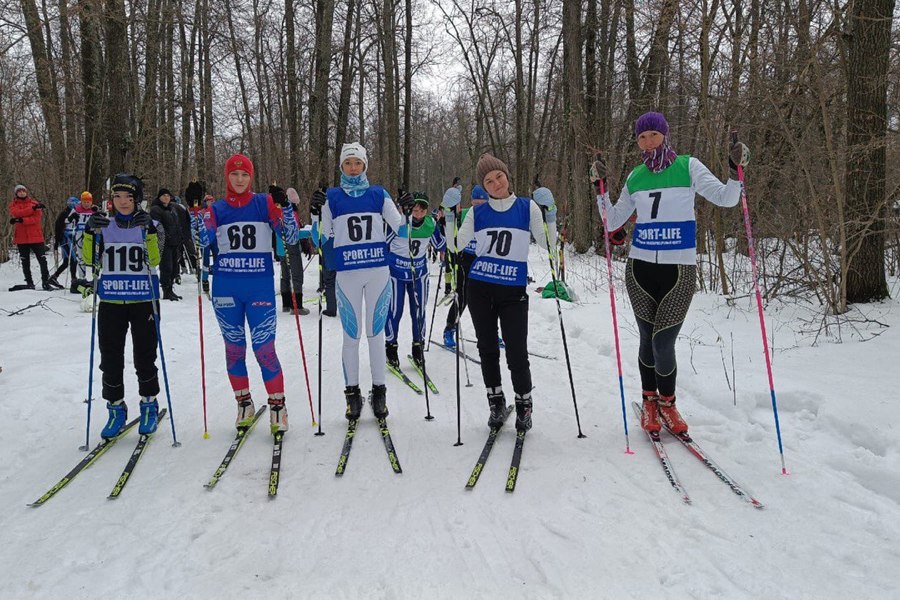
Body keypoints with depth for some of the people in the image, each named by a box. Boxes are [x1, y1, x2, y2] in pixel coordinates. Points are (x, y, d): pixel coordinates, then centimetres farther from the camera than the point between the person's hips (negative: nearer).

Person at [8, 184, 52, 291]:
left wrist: (21, 220, -20)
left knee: (42, 260, -5)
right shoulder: (13, 205, 9)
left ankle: (45, 282, -3)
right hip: (21, 238, 1)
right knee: (25, 262, 7)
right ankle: (29, 283, 12)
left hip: (36, 236, -1)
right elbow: (17, 213, -13)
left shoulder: (34, 203, 6)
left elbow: (37, 218, -8)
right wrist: (33, 208, -20)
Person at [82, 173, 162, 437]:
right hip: (110, 301, 2)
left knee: (144, 357, 3)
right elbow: (90, 260, -3)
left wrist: (149, 232, -25)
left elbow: (155, 260, -13)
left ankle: (149, 405, 21)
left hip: (143, 301, -2)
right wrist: (91, 233, -16)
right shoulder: (104, 225, 6)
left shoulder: (148, 224, 0)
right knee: (110, 358, 5)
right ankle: (116, 408, 19)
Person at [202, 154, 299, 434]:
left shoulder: (265, 203, 4)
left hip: (260, 287, -2)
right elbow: (203, 241, -2)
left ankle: (277, 407, 6)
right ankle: (244, 404, 24)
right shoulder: (217, 209, 9)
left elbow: (291, 237, -2)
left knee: (264, 348, -8)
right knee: (234, 348, 9)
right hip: (225, 288, 3)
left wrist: (285, 206, -15)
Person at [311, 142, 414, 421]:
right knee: (351, 335, 3)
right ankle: (352, 393, 14)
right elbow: (323, 238, 3)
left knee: (376, 333, 5)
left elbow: (401, 229, 8)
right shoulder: (331, 197, 7)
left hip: (378, 271, 1)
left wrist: (408, 211, -10)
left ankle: (379, 391, 16)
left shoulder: (379, 194, 9)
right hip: (347, 273, 0)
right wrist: (317, 213, -11)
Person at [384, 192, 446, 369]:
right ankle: (390, 346, 18)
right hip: (396, 272, -3)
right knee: (394, 310, 1)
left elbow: (440, 245, 4)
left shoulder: (431, 224, -9)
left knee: (419, 311, 6)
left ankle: (418, 346, 22)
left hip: (419, 273, 3)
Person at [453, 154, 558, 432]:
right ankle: (496, 402, 25)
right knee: (487, 348, 9)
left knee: (517, 352, -6)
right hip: (479, 289, 2)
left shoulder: (527, 207, 3)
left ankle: (524, 405, 14)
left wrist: (550, 211, -14)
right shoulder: (477, 213, 6)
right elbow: (457, 245, 1)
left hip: (513, 291, -2)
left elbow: (547, 243, -3)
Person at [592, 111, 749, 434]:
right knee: (648, 339, 7)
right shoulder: (635, 177, 9)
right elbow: (613, 223, 12)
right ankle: (649, 402, 28)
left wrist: (736, 171, -22)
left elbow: (725, 199, -6)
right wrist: (600, 188, 3)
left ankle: (667, 402, 19)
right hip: (640, 268, 3)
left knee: (663, 343, -7)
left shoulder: (688, 166, -1)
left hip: (679, 269, -3)